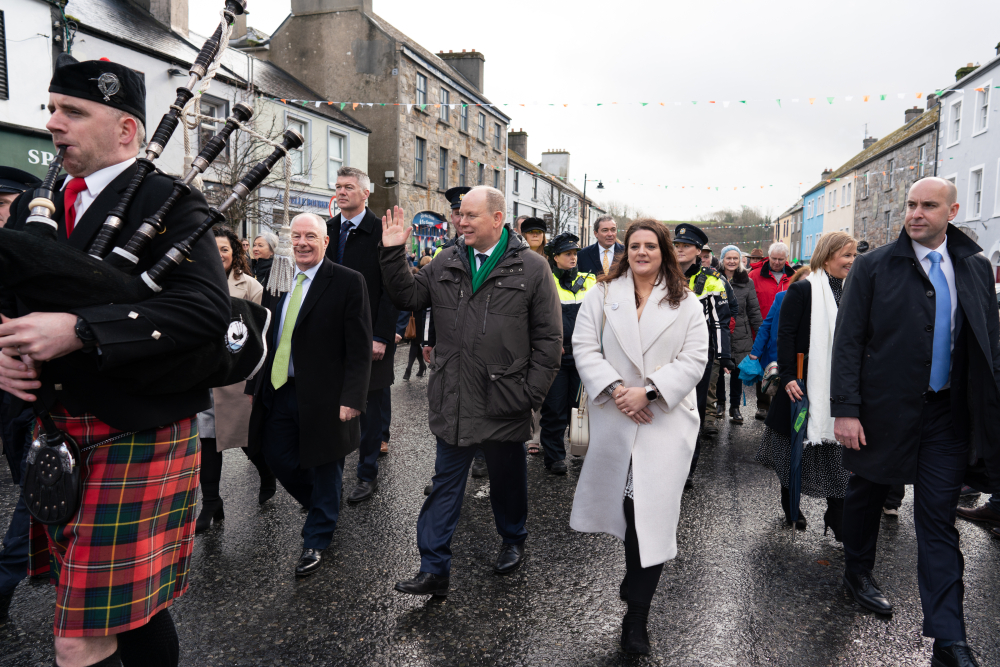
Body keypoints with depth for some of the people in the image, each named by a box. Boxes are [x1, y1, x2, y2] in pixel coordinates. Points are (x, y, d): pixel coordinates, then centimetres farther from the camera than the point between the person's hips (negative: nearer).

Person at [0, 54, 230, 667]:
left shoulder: (169, 201, -9)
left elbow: (207, 308, -23)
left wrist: (78, 329, -27)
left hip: (137, 439, -7)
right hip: (56, 437, 7)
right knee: (128, 604, 21)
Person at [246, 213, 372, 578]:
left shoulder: (348, 282, -9)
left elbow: (360, 347, -13)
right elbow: (266, 338, 15)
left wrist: (352, 397, -18)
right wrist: (255, 386, 12)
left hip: (323, 396, -6)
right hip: (278, 393, 6)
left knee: (324, 471, 7)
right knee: (277, 458, 14)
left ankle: (316, 540, 27)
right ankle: (323, 507, 41)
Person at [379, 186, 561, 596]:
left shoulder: (532, 269, -6)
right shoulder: (445, 265, 6)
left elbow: (549, 337, -6)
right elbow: (407, 297, 10)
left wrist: (532, 392, -10)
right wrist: (393, 254, -2)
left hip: (504, 403, -2)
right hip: (452, 402, 3)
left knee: (508, 480, 18)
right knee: (445, 485, 9)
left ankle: (513, 541, 44)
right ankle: (433, 571, 18)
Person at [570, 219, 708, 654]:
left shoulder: (685, 303, 4)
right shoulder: (603, 294, 6)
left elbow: (694, 358, -3)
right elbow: (584, 346, 0)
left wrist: (648, 391, -16)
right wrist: (616, 388, -14)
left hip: (666, 418, -1)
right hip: (614, 417, 1)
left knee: (653, 512, -4)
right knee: (626, 504, 13)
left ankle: (636, 615, 8)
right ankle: (636, 576, 41)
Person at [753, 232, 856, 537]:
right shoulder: (802, 290, -8)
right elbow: (785, 335, -12)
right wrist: (788, 376, -18)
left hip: (838, 386, 5)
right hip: (804, 383, -5)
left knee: (836, 448, 3)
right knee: (795, 446, 9)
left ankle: (837, 517, 10)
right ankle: (790, 506, 27)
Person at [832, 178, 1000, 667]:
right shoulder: (874, 267, -5)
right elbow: (848, 341, -8)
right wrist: (846, 409, -13)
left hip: (948, 415, 2)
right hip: (884, 408, -2)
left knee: (939, 521, 4)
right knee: (867, 494, 16)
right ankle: (857, 573, 42)